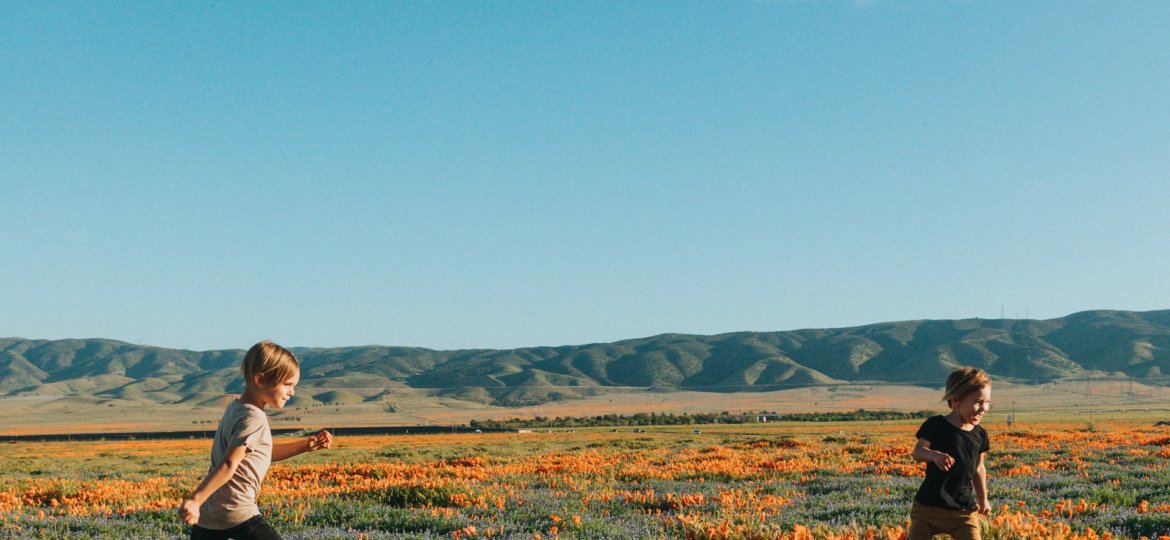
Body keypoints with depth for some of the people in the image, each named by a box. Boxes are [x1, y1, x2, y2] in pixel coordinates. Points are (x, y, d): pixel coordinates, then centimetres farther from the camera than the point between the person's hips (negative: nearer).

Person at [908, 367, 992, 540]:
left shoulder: (980, 434, 4)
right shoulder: (935, 425, -8)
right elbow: (918, 452, -14)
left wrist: (983, 499, 23)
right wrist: (934, 455, -36)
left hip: (964, 509, 2)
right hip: (928, 505, -2)